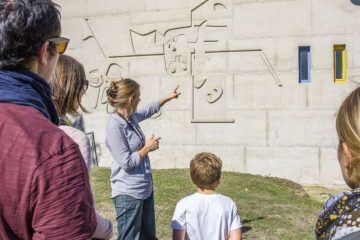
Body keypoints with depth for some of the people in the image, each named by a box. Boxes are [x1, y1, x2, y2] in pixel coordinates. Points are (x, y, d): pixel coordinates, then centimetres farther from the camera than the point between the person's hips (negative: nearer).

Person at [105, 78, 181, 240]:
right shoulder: (115, 126, -22)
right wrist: (148, 148, -12)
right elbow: (126, 162, -23)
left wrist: (168, 98, 36)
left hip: (145, 189, 9)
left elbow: (149, 110, 27)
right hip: (128, 194, -9)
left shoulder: (131, 117, 3)